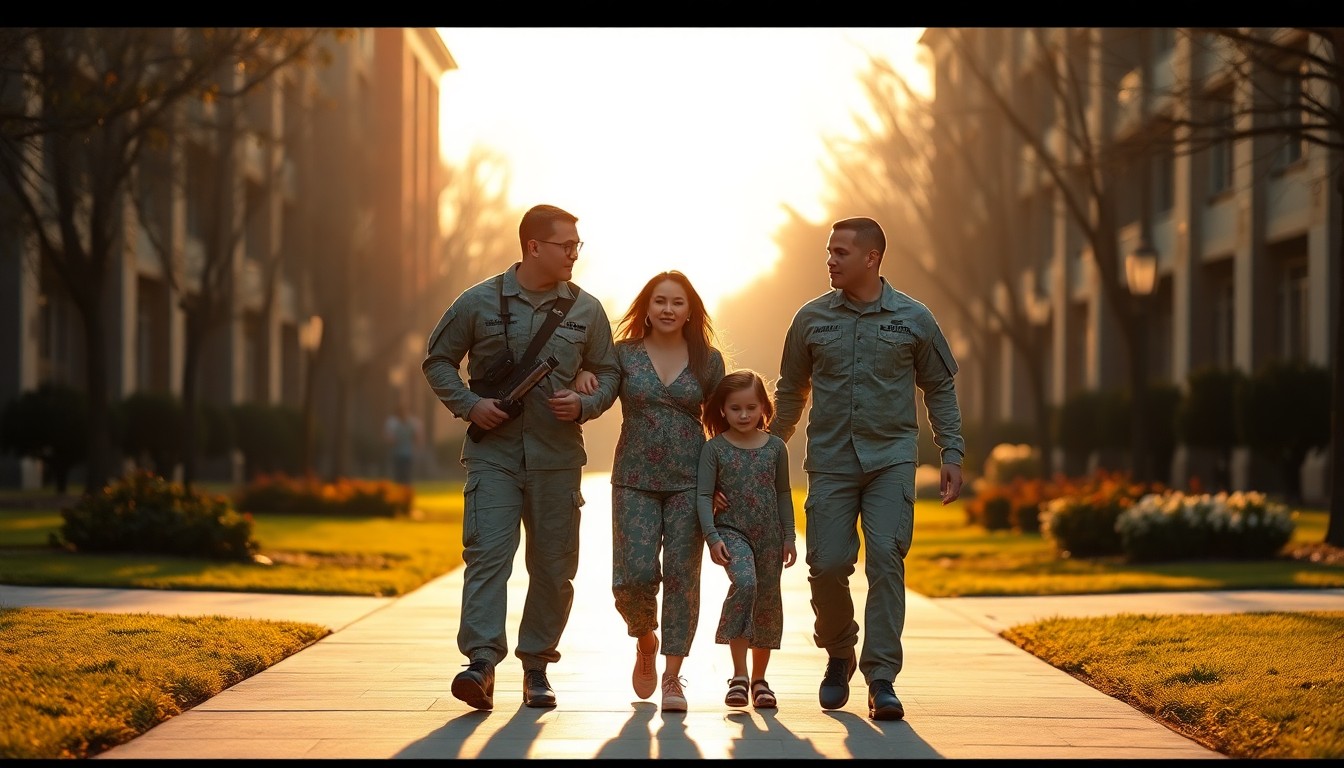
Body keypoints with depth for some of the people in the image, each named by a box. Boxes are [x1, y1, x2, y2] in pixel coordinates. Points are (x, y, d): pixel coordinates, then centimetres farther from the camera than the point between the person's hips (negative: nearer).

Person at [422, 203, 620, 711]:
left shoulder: (586, 310, 7)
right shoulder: (479, 302, 1)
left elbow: (609, 373, 16)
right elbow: (438, 361, 9)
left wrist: (585, 405, -5)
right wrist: (468, 404, -6)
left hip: (557, 458, 3)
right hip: (494, 453, -2)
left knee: (554, 566, 5)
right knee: (487, 553, -15)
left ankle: (536, 666, 17)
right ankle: (482, 663, -19)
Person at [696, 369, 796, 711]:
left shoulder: (776, 447, 5)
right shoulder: (714, 448, -3)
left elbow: (783, 494, 13)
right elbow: (703, 495, -5)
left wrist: (789, 537, 9)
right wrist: (712, 537, -14)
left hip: (769, 536, 4)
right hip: (732, 531, -4)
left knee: (768, 602, 7)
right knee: (744, 583, -28)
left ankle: (759, 679, 25)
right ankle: (739, 675, -23)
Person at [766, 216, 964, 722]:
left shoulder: (913, 319, 3)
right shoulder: (812, 319, 5)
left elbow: (940, 389, 12)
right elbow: (790, 393, 15)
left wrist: (951, 455, 5)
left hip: (891, 458, -1)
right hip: (830, 460, 1)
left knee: (885, 557, -14)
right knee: (828, 565, -5)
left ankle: (882, 678, -9)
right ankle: (838, 655, 23)